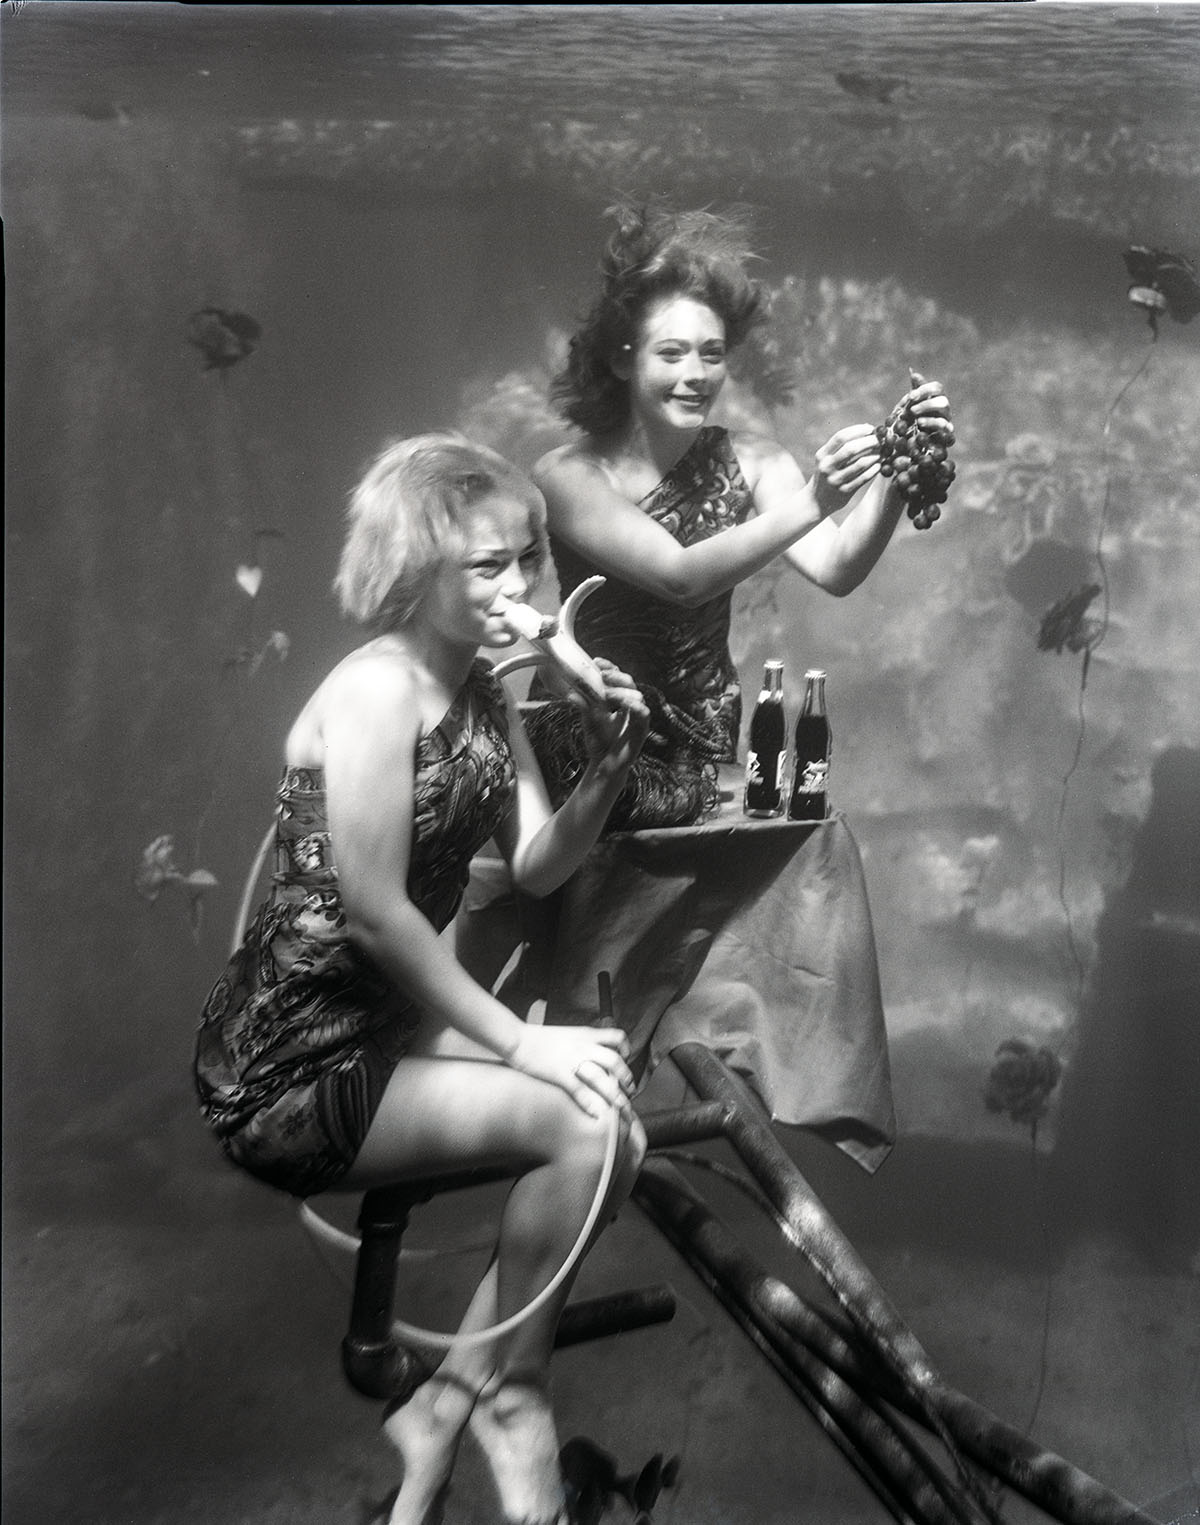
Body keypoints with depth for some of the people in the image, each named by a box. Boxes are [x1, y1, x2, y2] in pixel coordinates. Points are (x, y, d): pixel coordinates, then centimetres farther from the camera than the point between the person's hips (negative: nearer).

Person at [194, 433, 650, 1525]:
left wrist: (607, 770, -15)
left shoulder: (485, 694, 8)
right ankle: (509, 1394, 7)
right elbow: (374, 912, -22)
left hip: (385, 1023, 9)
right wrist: (521, 1043, -18)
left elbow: (536, 866, 3)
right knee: (582, 1128, -20)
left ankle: (445, 1407, 9)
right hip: (292, 1058, -9)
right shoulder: (376, 689, -19)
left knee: (617, 1136, -4)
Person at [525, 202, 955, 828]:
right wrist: (811, 503, -34)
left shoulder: (747, 462, 1)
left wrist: (896, 475, -29)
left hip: (704, 762, 4)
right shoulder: (568, 474, -9)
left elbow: (834, 570, -13)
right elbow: (680, 576, -24)